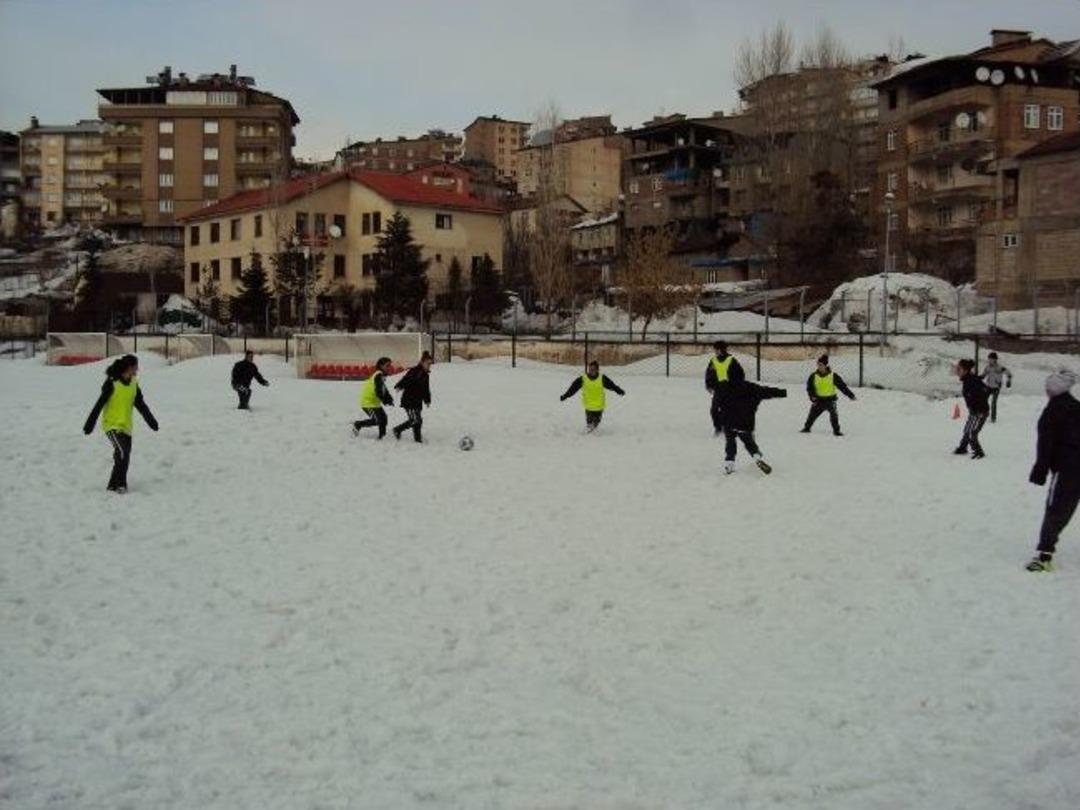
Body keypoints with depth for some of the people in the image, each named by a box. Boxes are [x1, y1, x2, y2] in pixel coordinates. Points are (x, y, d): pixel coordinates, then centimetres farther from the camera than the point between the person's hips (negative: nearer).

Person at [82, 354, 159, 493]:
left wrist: (151, 421, 19)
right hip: (112, 424, -7)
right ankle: (118, 484, -10)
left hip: (126, 426, 7)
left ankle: (115, 485, 16)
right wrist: (90, 424, -13)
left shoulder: (133, 384, 6)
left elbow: (141, 404, 16)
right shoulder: (112, 383, -14)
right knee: (122, 452, -19)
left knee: (125, 456, 6)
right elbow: (99, 405, -13)